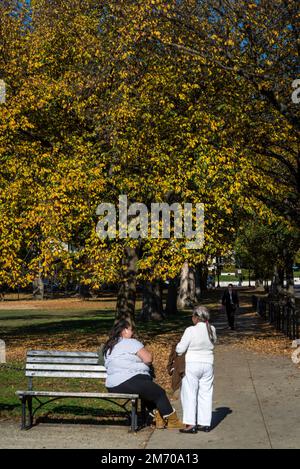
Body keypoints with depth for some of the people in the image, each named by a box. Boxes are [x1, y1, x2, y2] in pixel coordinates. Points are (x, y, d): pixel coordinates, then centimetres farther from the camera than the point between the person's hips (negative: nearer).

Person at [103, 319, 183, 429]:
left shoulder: (108, 347, 18)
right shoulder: (130, 343, -6)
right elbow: (148, 358, -10)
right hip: (129, 381, -9)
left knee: (149, 391, 26)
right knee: (159, 393, 4)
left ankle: (158, 417, 20)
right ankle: (172, 421, 12)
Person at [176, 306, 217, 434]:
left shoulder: (191, 330, -16)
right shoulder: (212, 330, 0)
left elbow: (180, 349, -12)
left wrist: (178, 345, 9)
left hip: (192, 365, -5)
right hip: (208, 364, 5)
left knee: (189, 394, 1)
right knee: (205, 394, 11)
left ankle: (191, 424, -1)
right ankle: (205, 423, 14)